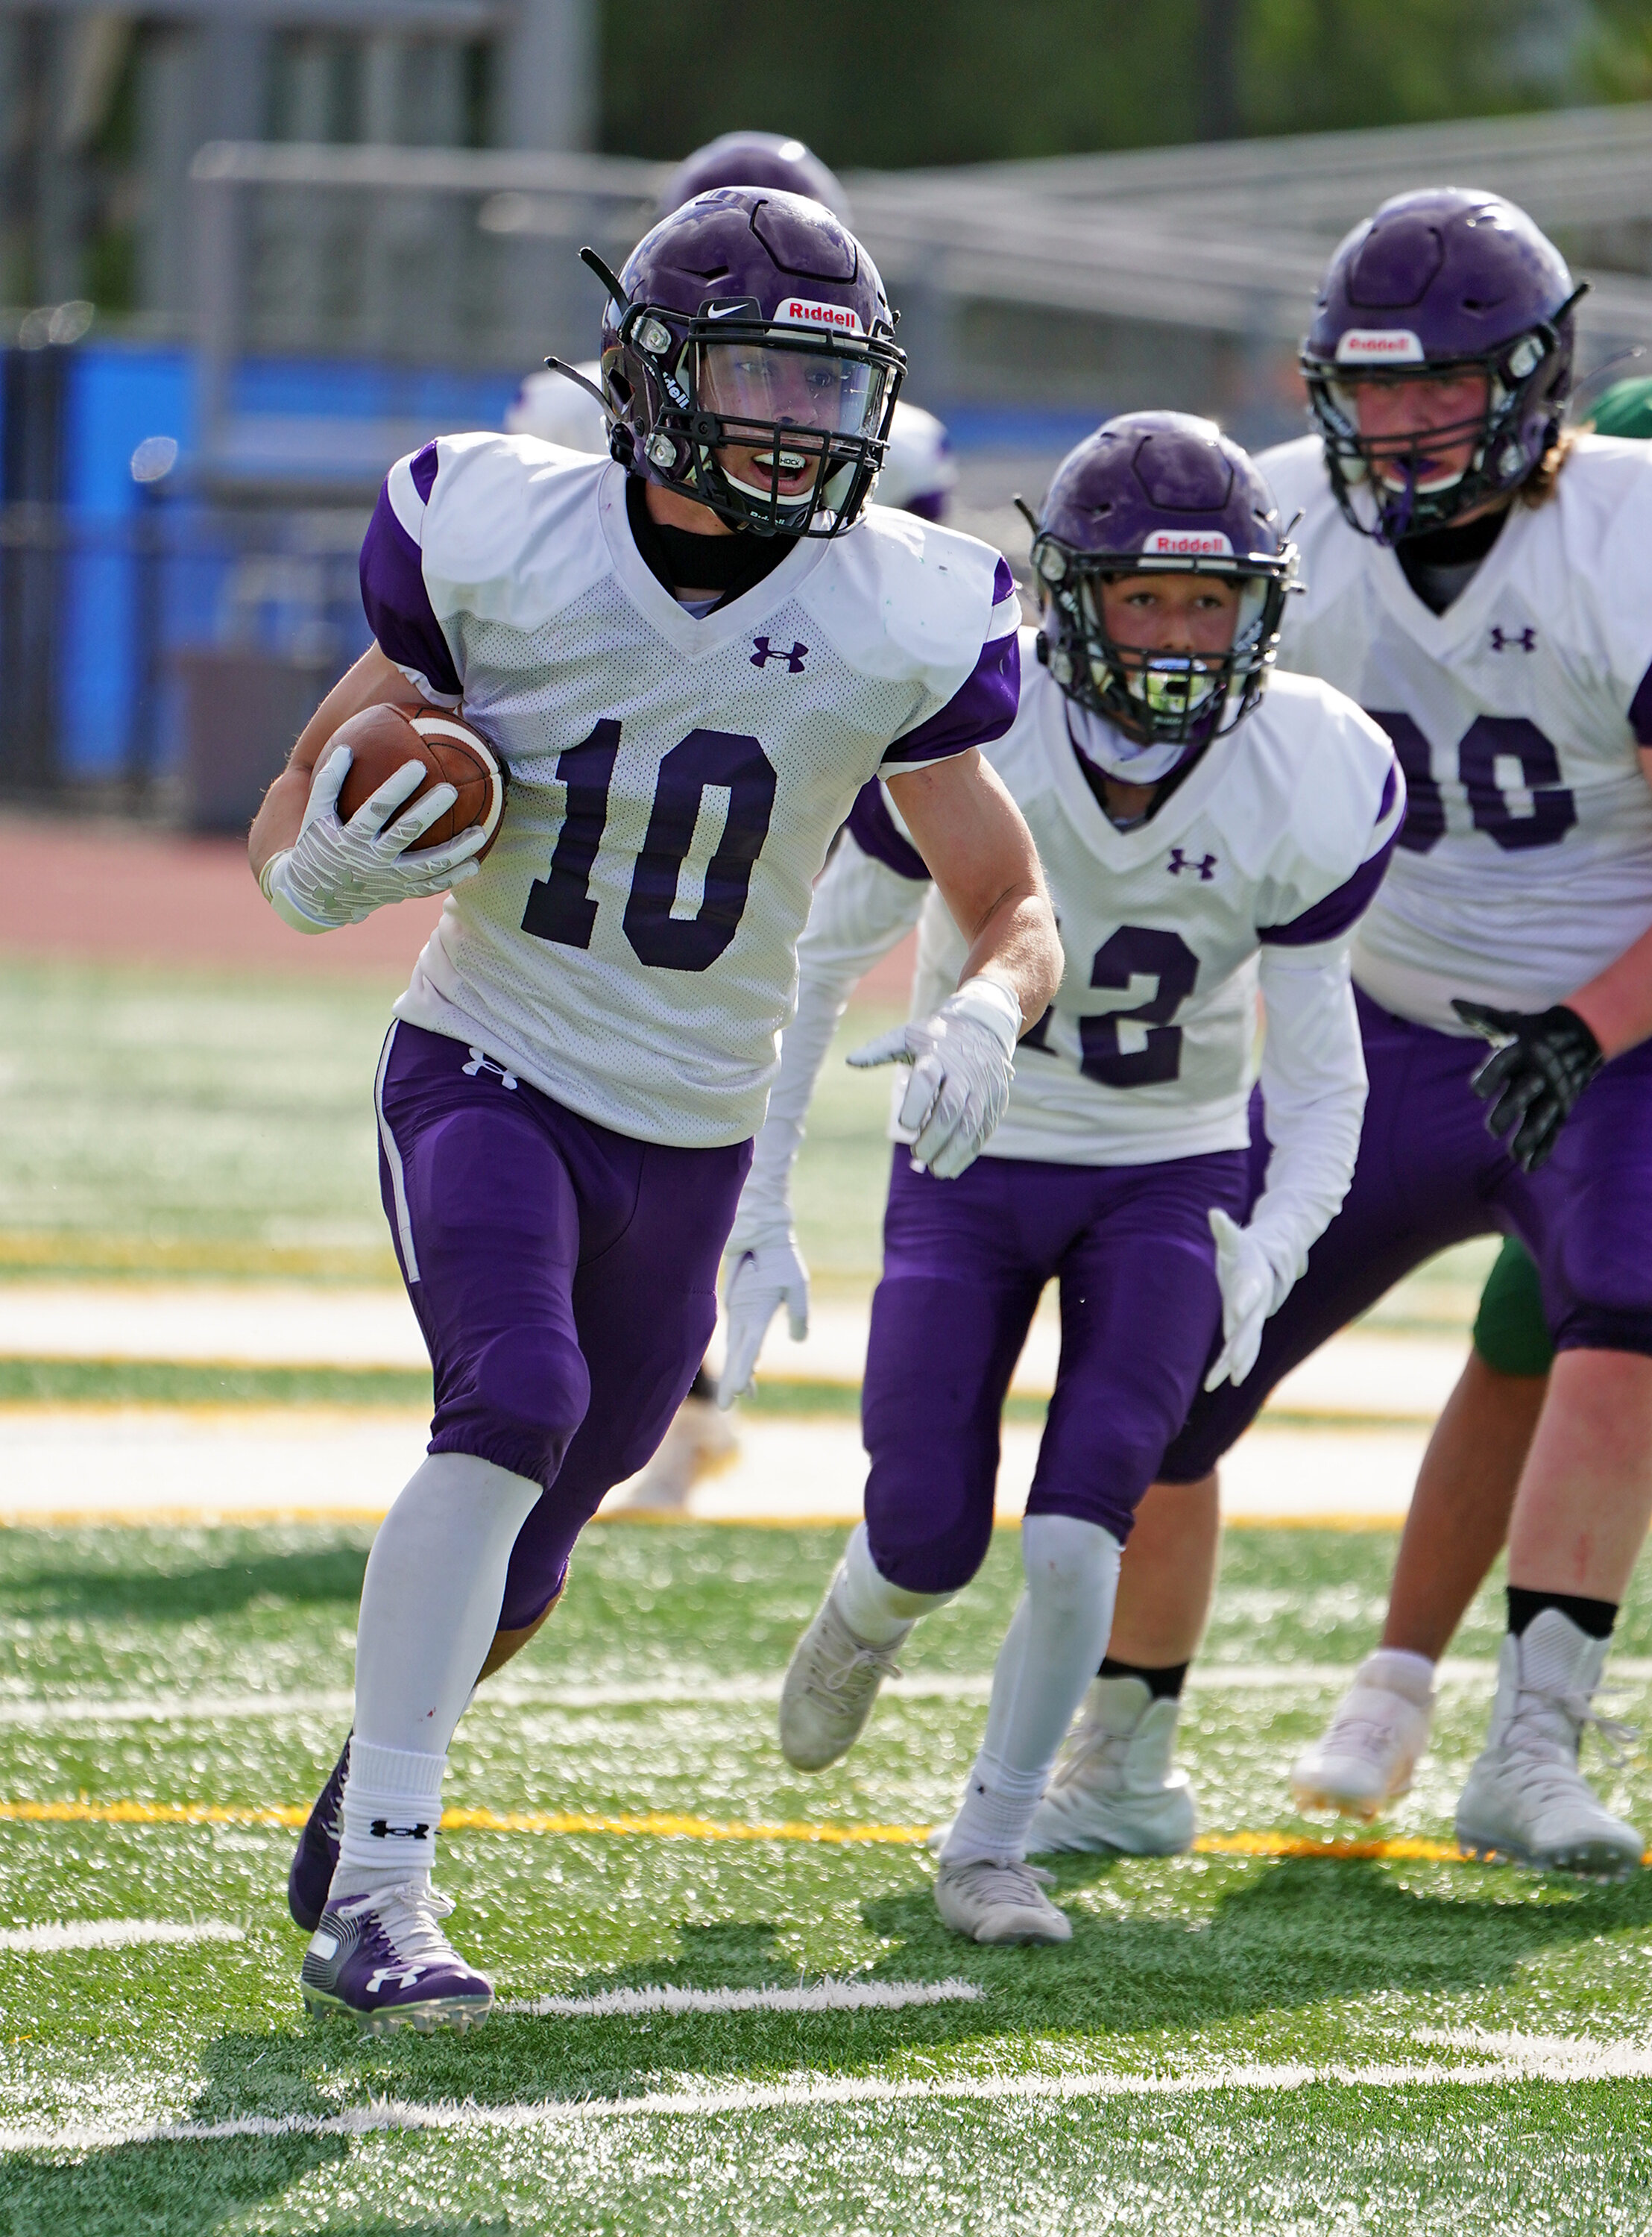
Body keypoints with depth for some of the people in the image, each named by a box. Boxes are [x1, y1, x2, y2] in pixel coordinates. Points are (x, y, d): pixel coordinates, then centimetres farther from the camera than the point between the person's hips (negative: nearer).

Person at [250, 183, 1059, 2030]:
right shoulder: (499, 548, -15)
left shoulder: (893, 620, -11)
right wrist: (333, 861, -27)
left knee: (526, 1550, 13)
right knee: (515, 1402, -29)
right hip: (485, 1073, -3)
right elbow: (293, 827, -3)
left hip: (688, 1140, 3)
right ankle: (377, 1886, -26)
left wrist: (986, 1014, -26)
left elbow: (1014, 907, -3)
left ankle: (370, 1788, 45)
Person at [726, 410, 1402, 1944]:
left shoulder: (1304, 790, -20)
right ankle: (861, 1621, 34)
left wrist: (1266, 1260, -29)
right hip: (973, 1166, 0)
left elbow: (1321, 1086, -11)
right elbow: (807, 970, -11)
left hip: (1172, 1176, 0)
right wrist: (757, 1218, -13)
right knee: (930, 1537, -5)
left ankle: (989, 1846, 5)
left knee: (1076, 1526, -16)